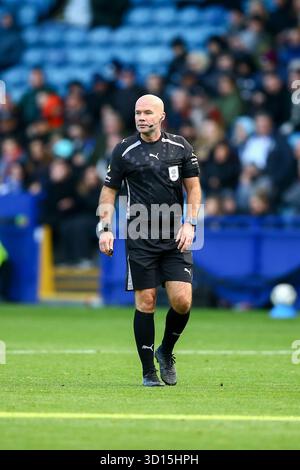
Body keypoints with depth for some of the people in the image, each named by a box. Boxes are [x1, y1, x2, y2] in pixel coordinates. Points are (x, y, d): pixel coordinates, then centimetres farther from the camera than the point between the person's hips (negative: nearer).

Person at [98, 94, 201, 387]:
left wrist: (190, 224, -1)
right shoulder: (124, 151, 1)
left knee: (182, 301, -9)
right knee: (146, 303, -3)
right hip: (140, 239, -1)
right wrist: (105, 228, -4)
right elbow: (109, 191, 7)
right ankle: (148, 372, 7)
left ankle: (166, 352, 19)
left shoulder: (179, 146, 5)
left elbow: (193, 187, 11)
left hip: (175, 236, 1)